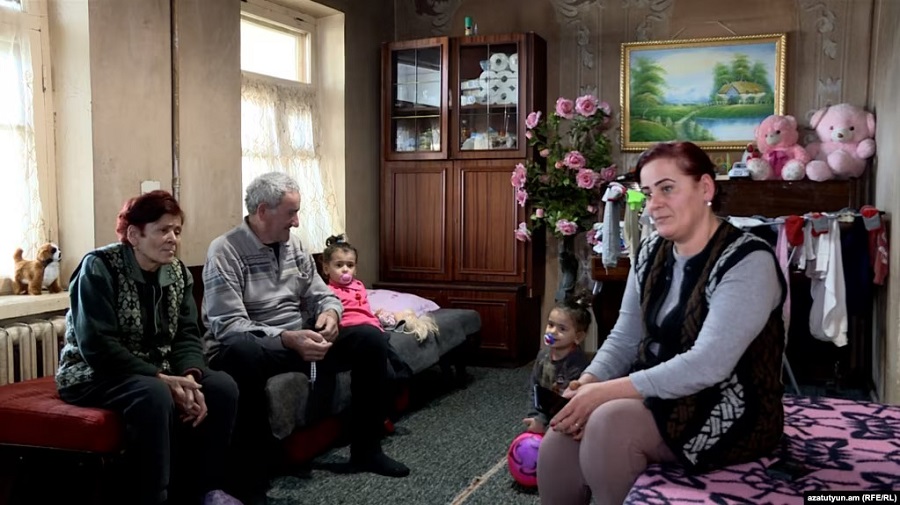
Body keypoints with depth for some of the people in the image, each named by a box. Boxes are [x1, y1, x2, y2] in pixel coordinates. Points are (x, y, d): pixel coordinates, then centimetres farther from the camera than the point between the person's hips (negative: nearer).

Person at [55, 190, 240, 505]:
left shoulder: (178, 273, 4)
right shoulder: (99, 268, -16)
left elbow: (187, 336, 0)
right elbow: (98, 346, -24)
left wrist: (191, 376, -22)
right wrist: (161, 379, -29)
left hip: (157, 375, 7)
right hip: (94, 375, -6)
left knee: (222, 387, -15)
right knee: (154, 395, -36)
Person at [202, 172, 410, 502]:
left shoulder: (294, 246, 9)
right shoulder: (225, 251, -13)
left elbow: (321, 295, 12)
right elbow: (228, 326, -22)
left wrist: (330, 312, -14)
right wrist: (288, 339, -33)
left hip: (300, 341, 7)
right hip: (253, 347, -7)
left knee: (370, 339, -10)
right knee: (241, 351, -43)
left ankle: (365, 450, 1)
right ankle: (253, 479, -31)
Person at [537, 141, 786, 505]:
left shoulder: (748, 262, -18)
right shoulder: (651, 252, 5)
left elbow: (708, 364, -27)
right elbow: (624, 337, 6)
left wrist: (608, 392, -28)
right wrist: (587, 383, -15)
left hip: (731, 411, -6)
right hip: (661, 395, 7)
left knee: (609, 421, -30)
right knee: (559, 443, -17)